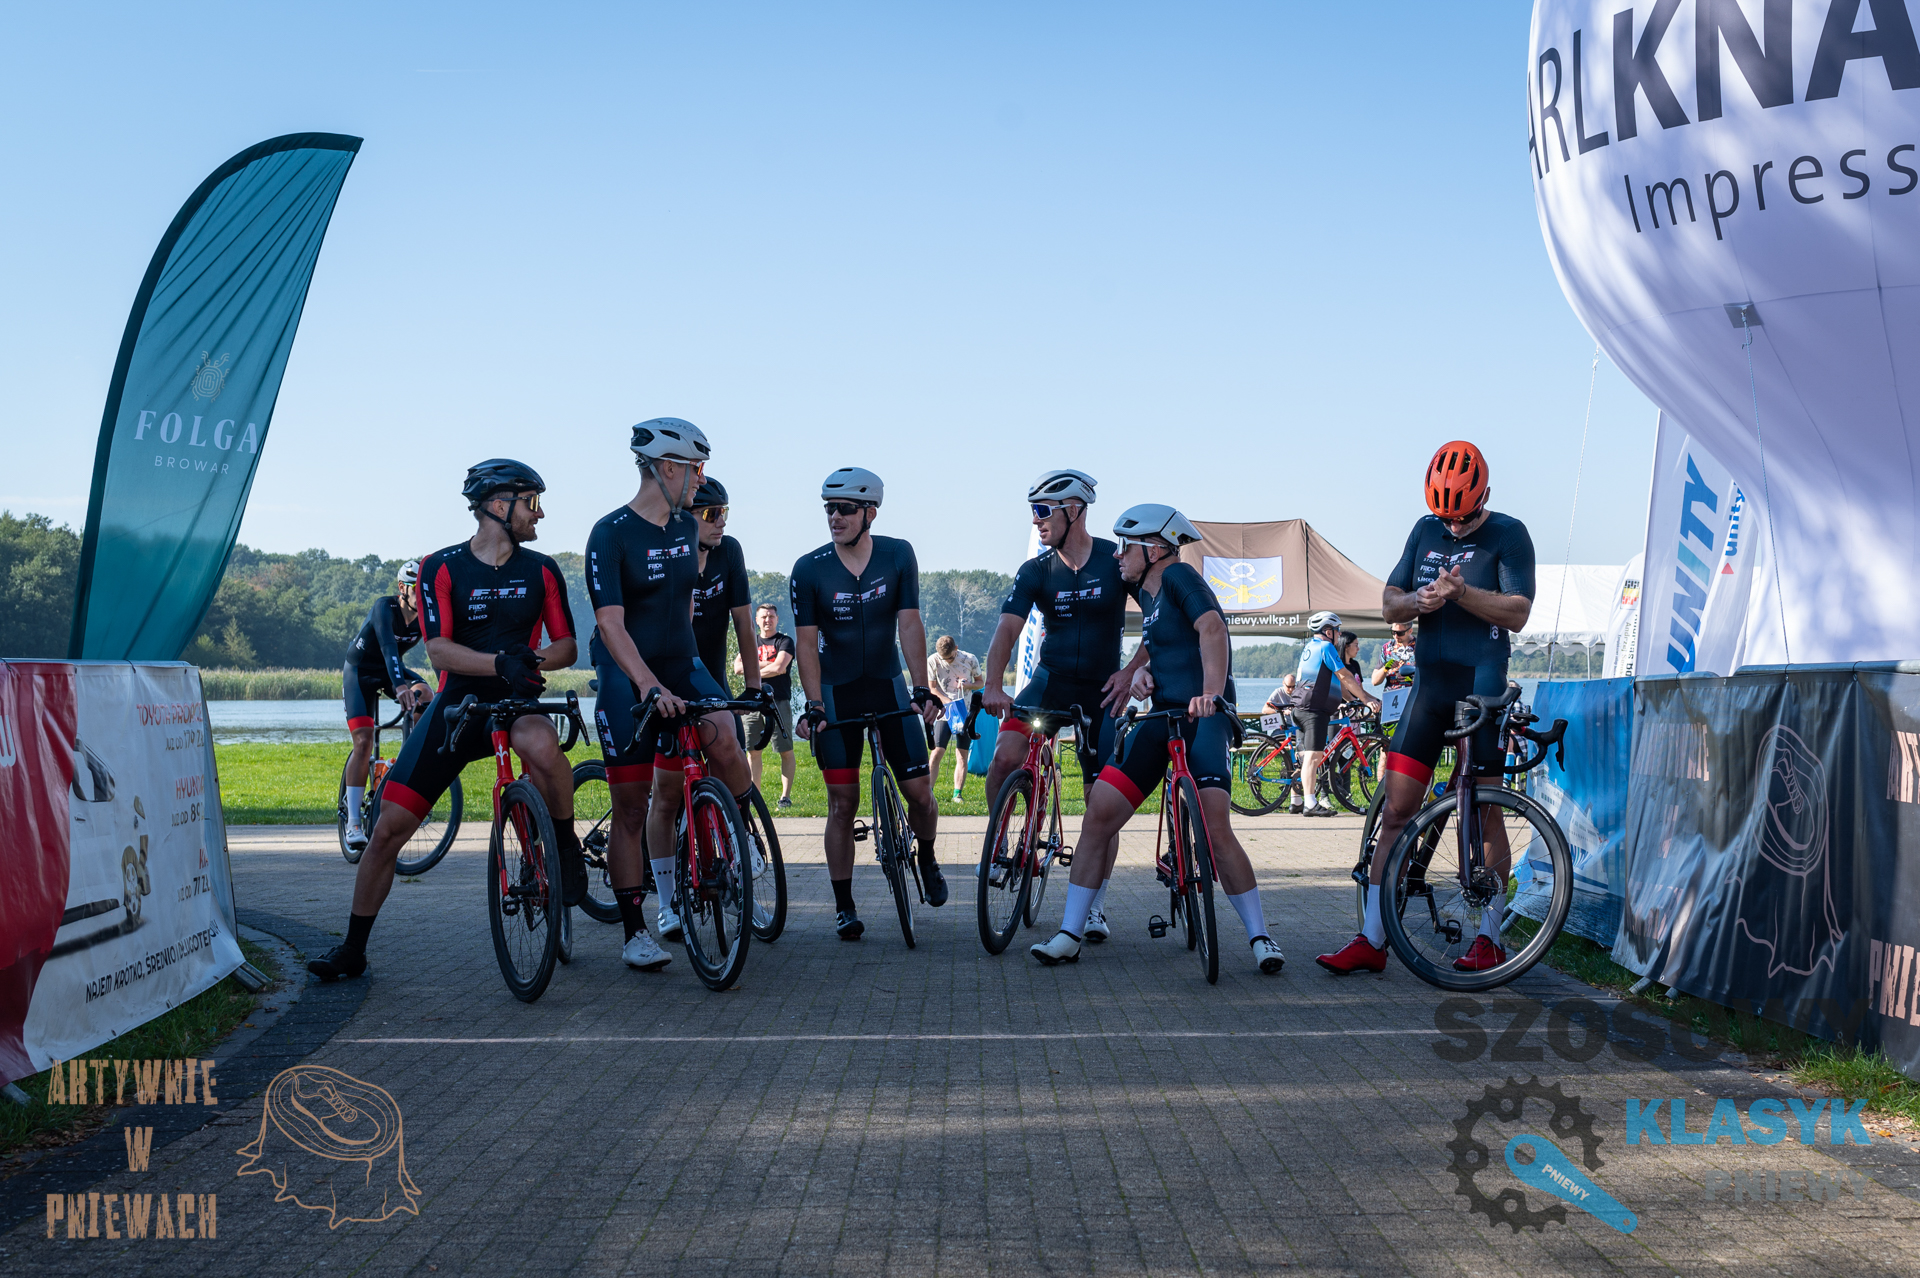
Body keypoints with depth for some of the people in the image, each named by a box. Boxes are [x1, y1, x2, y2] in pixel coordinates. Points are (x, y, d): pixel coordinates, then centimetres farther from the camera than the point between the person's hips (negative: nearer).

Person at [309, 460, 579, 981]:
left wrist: (533, 659, -21)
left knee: (542, 746, -38)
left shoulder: (541, 571, 3)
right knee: (389, 826, -4)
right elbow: (439, 649, -15)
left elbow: (567, 645, 3)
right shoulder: (441, 568, -5)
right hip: (457, 703, 0)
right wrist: (499, 663, -33)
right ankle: (352, 949, 11)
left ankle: (567, 848, -13)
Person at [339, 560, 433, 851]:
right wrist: (399, 686, -60)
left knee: (426, 700, -27)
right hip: (360, 671, -4)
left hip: (393, 670, 4)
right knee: (363, 742, -18)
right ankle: (353, 823, -14)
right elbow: (388, 645, -45)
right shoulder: (385, 607, -29)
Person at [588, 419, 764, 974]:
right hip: (626, 677, -5)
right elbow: (610, 623, -21)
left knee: (726, 744, -24)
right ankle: (634, 931, 7)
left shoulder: (687, 528, 7)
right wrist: (649, 684, -32)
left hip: (681, 665, 5)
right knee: (631, 805, -2)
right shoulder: (610, 534, -13)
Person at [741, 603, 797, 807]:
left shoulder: (785, 642, 5)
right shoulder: (751, 643, 18)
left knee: (786, 751, -5)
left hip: (779, 702, -4)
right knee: (753, 751, 3)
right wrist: (767, 664, -6)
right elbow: (738, 666, 2)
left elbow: (779, 667, -11)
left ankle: (786, 795, -1)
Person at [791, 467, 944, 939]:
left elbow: (909, 623, -9)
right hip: (836, 693, -1)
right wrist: (813, 705, -20)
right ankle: (844, 907, 5)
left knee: (919, 792, -3)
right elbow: (807, 642, -10)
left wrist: (922, 688, -18)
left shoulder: (898, 555, -7)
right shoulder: (809, 569, -10)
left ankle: (927, 860, 28)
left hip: (888, 684, 1)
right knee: (843, 802, -3)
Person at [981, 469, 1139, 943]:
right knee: (1005, 757, -24)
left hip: (1101, 690, -1)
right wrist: (993, 685, -29)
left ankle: (1094, 906, 10)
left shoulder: (1118, 561, -8)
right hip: (1050, 678, 1)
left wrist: (1130, 671, -13)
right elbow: (1008, 628, -14)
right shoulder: (1035, 571, -4)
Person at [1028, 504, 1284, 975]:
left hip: (1202, 717, -8)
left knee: (1214, 829, -21)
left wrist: (1211, 693, -40)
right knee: (1099, 813, -3)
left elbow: (1211, 628, -25)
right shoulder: (1147, 591, 17)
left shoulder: (1178, 577, -9)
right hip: (1161, 715, 8)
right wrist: (1141, 669, 13)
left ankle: (1260, 937, -8)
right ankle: (1070, 935, 3)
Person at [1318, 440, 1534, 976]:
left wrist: (1460, 592, -25)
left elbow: (1517, 613, -12)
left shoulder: (1508, 535, -4)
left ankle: (1490, 939, 9)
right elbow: (1388, 603, 11)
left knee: (1484, 815, -1)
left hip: (1481, 688, -5)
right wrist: (1419, 600, -11)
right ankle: (1372, 940, 4)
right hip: (1428, 686, 5)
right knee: (1395, 812, 1)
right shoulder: (1426, 531, 12)